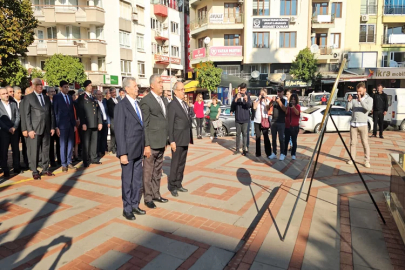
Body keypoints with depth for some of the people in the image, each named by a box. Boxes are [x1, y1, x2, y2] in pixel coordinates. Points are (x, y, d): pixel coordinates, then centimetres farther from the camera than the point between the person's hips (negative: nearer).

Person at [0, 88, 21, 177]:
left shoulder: (13, 104, 11)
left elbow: (18, 116, 5)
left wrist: (14, 127, -8)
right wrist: (8, 129, -15)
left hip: (15, 131, 3)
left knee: (16, 150, 8)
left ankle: (16, 168, 17)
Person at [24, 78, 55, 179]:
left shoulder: (47, 98, 15)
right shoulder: (28, 98, 1)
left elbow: (51, 113, 14)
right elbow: (26, 115, -4)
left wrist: (52, 127, 7)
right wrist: (30, 129, -10)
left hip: (46, 129, 4)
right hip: (35, 129, -4)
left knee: (46, 150, 8)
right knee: (34, 151, -1)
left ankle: (45, 169, 18)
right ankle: (35, 172, 8)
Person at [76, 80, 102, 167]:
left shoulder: (94, 98, 19)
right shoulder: (82, 98, 2)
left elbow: (98, 111, 17)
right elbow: (80, 111, -6)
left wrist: (100, 122, 10)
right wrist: (83, 123, -14)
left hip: (95, 124, 5)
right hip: (87, 124, -5)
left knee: (94, 142, 8)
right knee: (86, 143, -2)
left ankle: (93, 158, 17)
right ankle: (86, 160, 4)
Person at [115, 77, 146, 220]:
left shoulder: (138, 104, 10)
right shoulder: (121, 106, -11)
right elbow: (119, 131, -14)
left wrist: (144, 147, 9)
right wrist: (122, 153, -16)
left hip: (139, 150, 7)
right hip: (128, 150, -6)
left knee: (138, 179, 14)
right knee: (127, 180, 7)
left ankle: (135, 205, 29)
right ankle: (127, 209, 21)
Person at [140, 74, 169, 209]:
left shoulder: (162, 99, 13)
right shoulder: (146, 101, -11)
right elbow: (144, 125, -13)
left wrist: (165, 140, 15)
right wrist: (146, 145, -16)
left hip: (161, 143, 8)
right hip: (151, 143, -8)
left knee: (158, 171, 17)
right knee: (148, 172, 4)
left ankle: (156, 194, 29)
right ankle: (148, 198, 17)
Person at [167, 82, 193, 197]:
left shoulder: (185, 104, 13)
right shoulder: (172, 105, -11)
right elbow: (170, 124, -14)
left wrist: (190, 137, 9)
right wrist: (172, 141, -17)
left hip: (185, 139, 7)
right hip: (177, 140, -7)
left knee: (182, 163, 12)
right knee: (175, 164, 2)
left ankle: (178, 184, 23)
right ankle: (172, 187, 14)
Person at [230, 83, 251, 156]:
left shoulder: (247, 96, 1)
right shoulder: (236, 96, 1)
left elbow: (249, 106, -13)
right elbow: (232, 105, -10)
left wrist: (246, 100, -33)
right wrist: (236, 99, -28)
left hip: (245, 119, -1)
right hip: (238, 118, 1)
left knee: (244, 134, 0)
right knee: (238, 134, 7)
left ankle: (244, 149, 4)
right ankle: (237, 149, 13)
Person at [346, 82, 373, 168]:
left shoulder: (369, 99, 2)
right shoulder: (354, 99, 7)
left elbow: (369, 108, -17)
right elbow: (347, 109, 1)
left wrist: (360, 100, -27)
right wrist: (349, 101, -15)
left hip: (363, 124, -2)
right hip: (353, 124, 2)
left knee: (365, 143, -2)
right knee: (353, 142, 5)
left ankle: (367, 161, 2)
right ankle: (352, 159, 12)